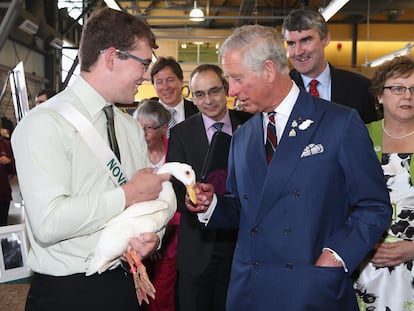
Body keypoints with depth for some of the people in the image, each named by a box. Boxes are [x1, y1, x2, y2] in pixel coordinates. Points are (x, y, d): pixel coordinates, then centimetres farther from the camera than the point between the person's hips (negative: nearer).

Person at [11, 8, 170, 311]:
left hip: (128, 283, 7)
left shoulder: (132, 128, 7)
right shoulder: (45, 123, -16)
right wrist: (129, 194, -19)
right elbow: (47, 222, -26)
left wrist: (151, 237, -12)